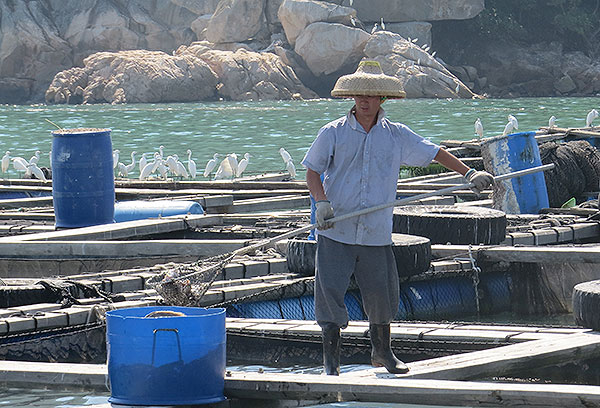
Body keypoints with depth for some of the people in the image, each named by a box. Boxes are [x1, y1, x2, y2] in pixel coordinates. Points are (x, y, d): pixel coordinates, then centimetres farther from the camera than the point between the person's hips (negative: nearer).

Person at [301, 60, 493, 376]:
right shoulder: (333, 133, 0)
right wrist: (321, 202, -12)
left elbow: (432, 152, 15)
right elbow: (312, 171, 4)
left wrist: (469, 173, 11)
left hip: (376, 233, 2)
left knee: (382, 293, 7)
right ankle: (331, 360, 3)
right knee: (330, 291, -6)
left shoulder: (396, 135, 6)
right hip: (335, 231, -2)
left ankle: (382, 352, 28)